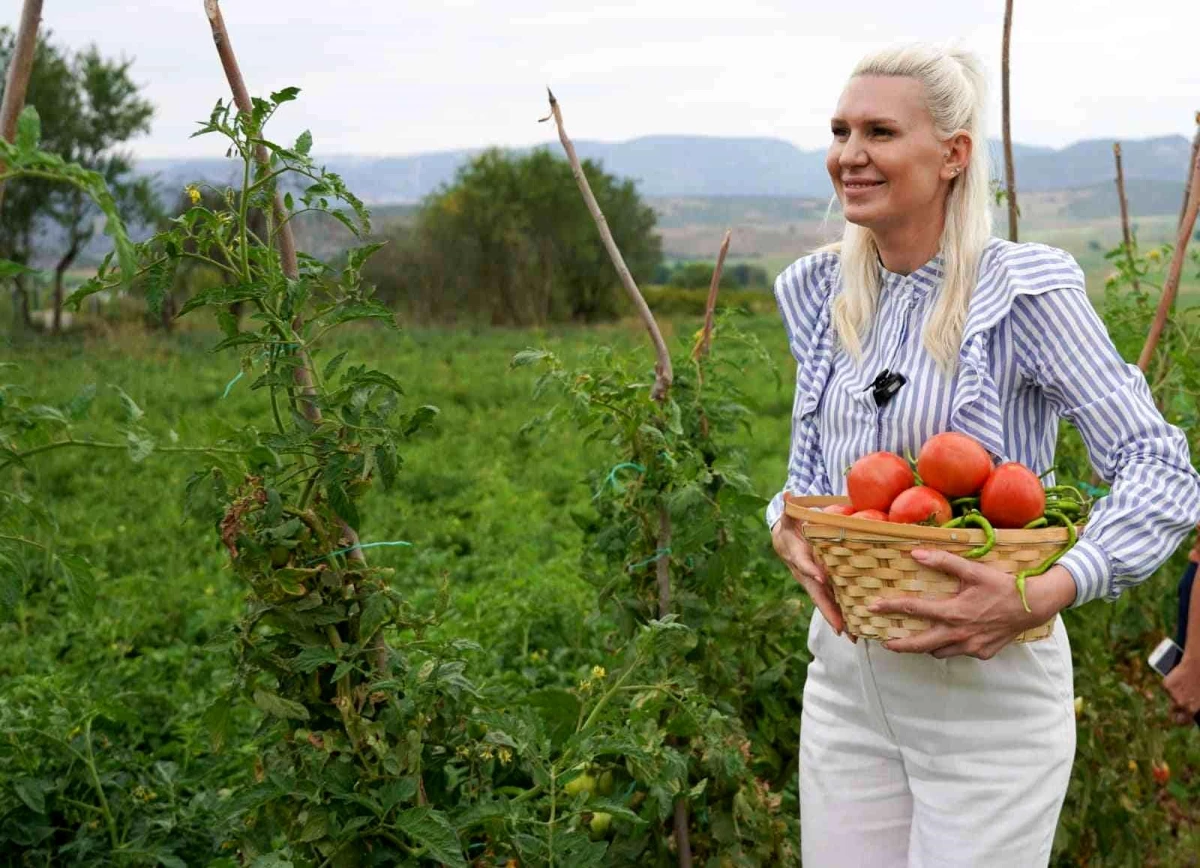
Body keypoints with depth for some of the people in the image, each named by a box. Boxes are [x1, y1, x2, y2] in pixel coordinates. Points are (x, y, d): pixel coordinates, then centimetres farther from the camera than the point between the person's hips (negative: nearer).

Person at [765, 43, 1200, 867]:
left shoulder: (1020, 291, -13)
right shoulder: (819, 293, 5)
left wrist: (1042, 596, -28)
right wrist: (789, 527, -8)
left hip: (985, 686, -5)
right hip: (846, 673, 5)